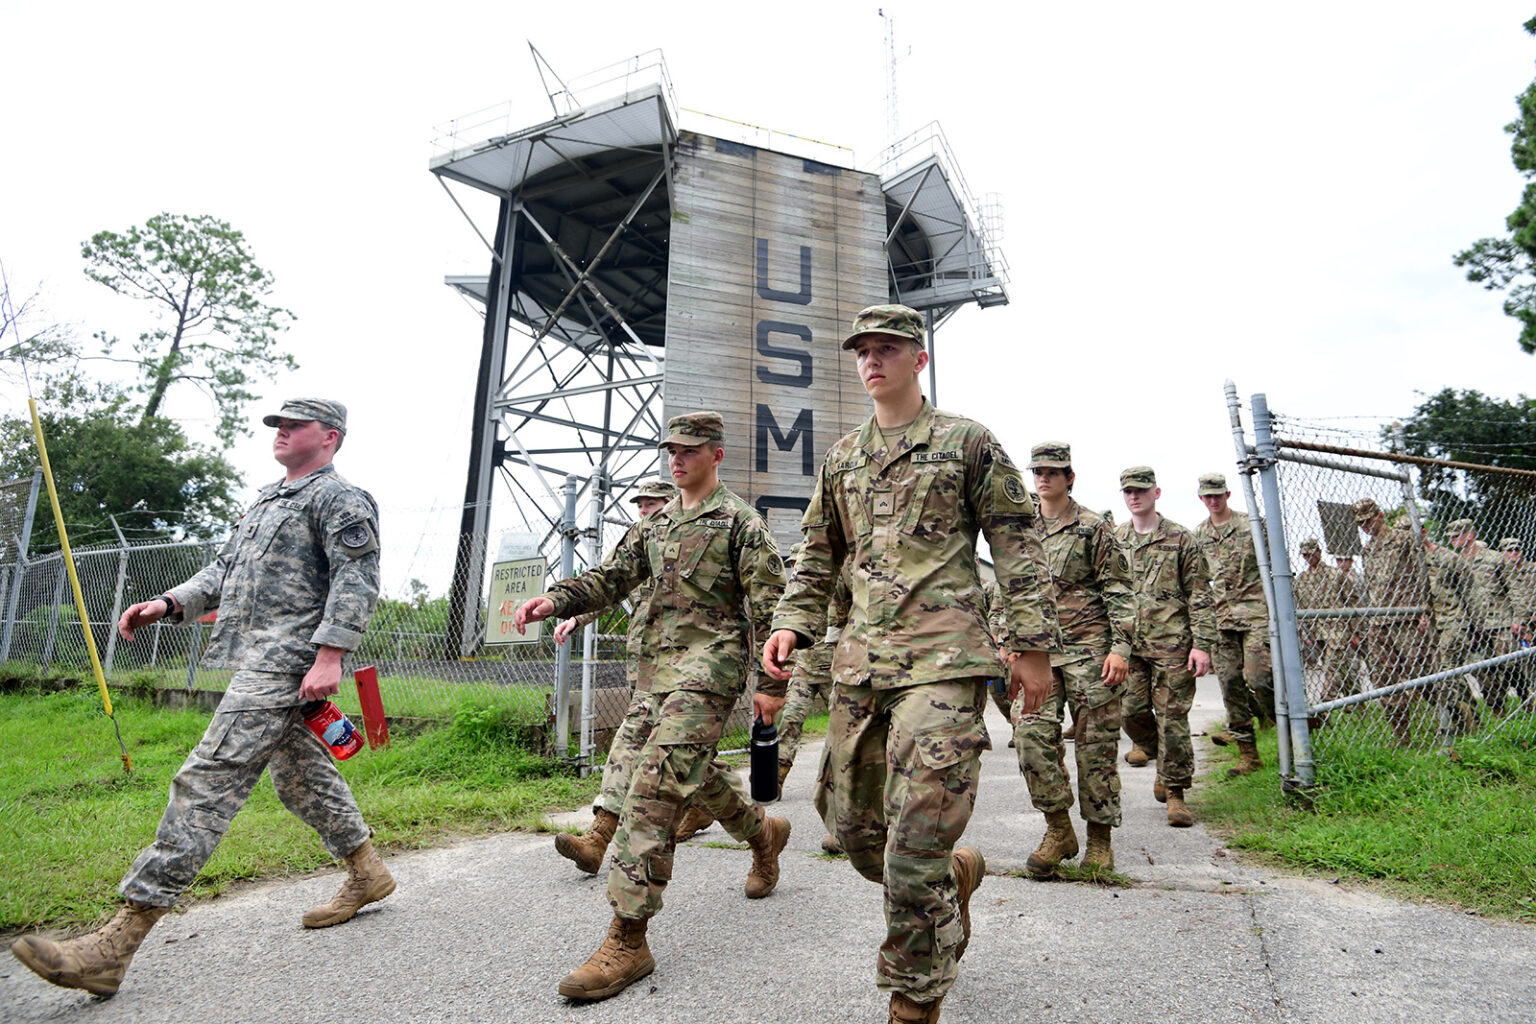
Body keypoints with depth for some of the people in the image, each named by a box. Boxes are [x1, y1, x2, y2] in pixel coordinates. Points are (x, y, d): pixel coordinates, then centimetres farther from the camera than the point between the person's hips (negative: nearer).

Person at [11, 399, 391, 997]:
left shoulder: (340, 498, -6)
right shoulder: (266, 499, 24)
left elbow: (356, 579, -16)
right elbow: (225, 570, 26)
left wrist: (329, 655, -24)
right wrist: (169, 604, 9)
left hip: (286, 663, -10)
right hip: (260, 662, 10)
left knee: (209, 780, -12)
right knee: (301, 774, 15)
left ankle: (117, 945, -8)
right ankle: (366, 874, 29)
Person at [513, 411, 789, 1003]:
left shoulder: (740, 521, -4)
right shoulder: (655, 524, 17)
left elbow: (768, 606, -7)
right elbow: (611, 577, 13)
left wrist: (771, 683, -11)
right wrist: (556, 600, -5)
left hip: (709, 669, -8)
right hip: (660, 670, 8)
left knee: (653, 788, -15)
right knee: (688, 773, 18)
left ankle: (627, 939, -10)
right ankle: (762, 832, 44)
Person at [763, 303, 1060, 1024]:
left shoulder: (967, 441, 4)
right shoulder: (841, 458, 17)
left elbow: (1017, 547, 2)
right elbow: (817, 555, 20)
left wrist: (1032, 645, -2)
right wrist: (791, 623, 5)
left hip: (943, 657, -5)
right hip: (861, 659, 6)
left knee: (917, 836, -7)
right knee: (850, 821, 12)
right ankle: (956, 873, 41)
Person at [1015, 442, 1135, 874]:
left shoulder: (1094, 529, 0)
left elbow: (1120, 593, -3)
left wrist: (1119, 648, -11)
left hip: (1089, 648, -3)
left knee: (1096, 744, 2)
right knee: (1032, 733, -9)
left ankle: (1099, 840, 17)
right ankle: (1058, 829, 7)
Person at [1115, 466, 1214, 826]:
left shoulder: (1180, 539, 2)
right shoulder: (1112, 540, 11)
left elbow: (1199, 595, 0)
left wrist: (1202, 643, -7)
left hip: (1172, 643, -3)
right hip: (1127, 643, 3)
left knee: (1172, 716, -1)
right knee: (1130, 710, 2)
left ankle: (1174, 789, 11)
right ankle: (1149, 745, 35)